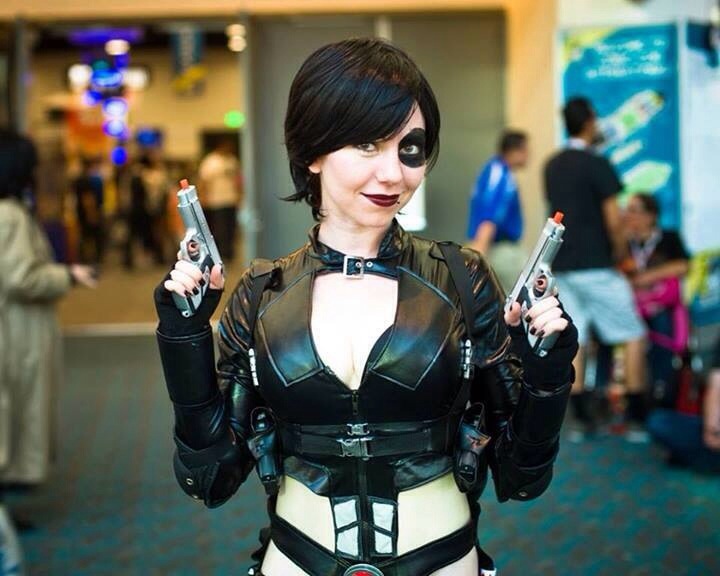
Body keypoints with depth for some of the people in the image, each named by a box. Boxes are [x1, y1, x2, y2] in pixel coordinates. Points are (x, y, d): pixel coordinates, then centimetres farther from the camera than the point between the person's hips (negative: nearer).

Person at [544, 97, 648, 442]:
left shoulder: (552, 166, 11)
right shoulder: (597, 165, -11)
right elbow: (613, 221, -14)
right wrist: (621, 252, 2)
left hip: (562, 266, 7)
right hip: (595, 265, -7)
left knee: (572, 341, 7)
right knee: (633, 337, 2)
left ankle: (583, 420, 8)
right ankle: (637, 420, 0)